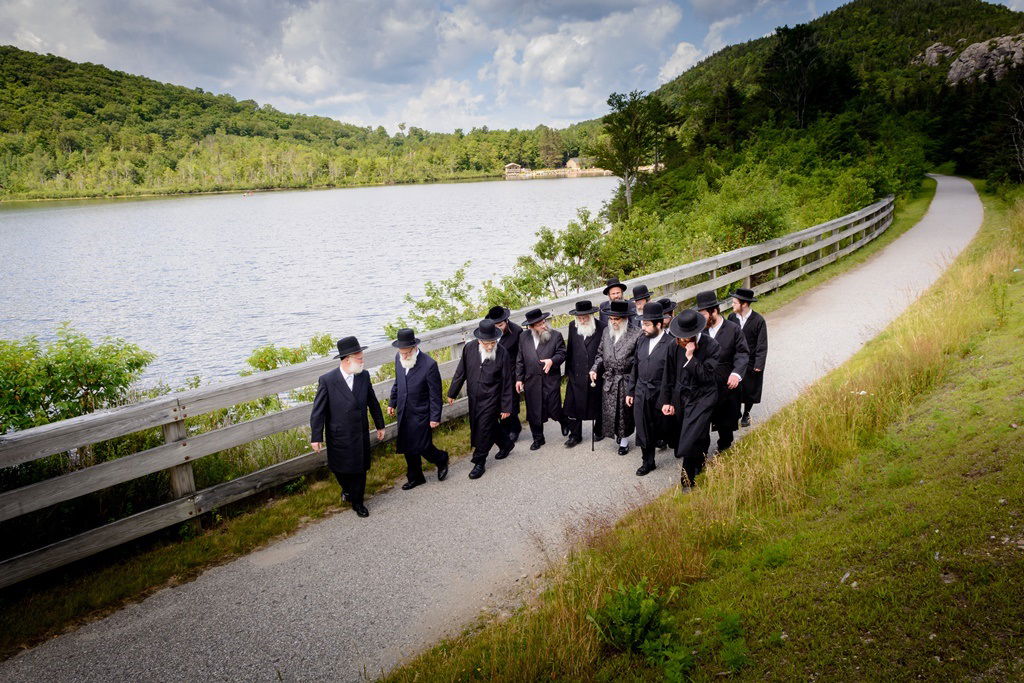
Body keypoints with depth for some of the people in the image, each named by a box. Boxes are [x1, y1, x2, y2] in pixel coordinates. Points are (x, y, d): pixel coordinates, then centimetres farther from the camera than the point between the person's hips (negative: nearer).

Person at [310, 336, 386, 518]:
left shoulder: (364, 376, -5)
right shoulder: (327, 380, -17)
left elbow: (372, 402, 7)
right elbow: (318, 411, -12)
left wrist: (380, 425, 14)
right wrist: (316, 437, -11)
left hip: (361, 434, 3)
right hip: (339, 436, -3)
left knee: (360, 469, 13)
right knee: (340, 468, 15)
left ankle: (357, 501, 33)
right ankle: (347, 488, 47)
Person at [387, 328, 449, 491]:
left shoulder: (429, 365, -22)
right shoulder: (399, 358, -3)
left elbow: (435, 394, -15)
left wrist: (435, 417, -13)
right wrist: (392, 403, 18)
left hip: (421, 414, -6)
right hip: (404, 413, 6)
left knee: (423, 447, -2)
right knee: (408, 448, 14)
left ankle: (441, 459, 29)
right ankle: (415, 477, 33)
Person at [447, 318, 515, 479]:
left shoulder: (502, 354, -17)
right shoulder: (469, 349, -9)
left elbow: (507, 383, -10)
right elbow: (460, 372, 3)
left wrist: (506, 407, -7)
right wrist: (452, 393, 8)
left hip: (491, 399, -4)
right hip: (473, 398, 4)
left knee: (483, 430, 0)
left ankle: (479, 463, 17)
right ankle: (506, 444, 43)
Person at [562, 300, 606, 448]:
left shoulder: (602, 328, -11)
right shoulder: (573, 326, 3)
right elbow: (569, 349, 9)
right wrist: (568, 372, 10)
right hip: (576, 374, 3)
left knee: (597, 406, 13)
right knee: (573, 405, 3)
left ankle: (599, 431, 33)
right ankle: (575, 435, 17)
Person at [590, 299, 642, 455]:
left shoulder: (635, 334, -11)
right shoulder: (606, 332, 6)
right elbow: (600, 354, 15)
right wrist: (595, 369, 1)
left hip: (626, 381, -4)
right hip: (609, 380, 4)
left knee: (625, 411, 6)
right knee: (609, 411, 7)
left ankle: (624, 441, 23)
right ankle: (617, 435, 28)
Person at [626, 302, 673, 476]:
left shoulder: (670, 343, -14)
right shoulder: (641, 341, 6)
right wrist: (630, 391, 13)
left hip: (661, 395, -5)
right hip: (641, 394, 6)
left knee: (664, 430, 10)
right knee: (643, 431, 11)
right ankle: (647, 462, 25)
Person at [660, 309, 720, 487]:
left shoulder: (711, 346, -13)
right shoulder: (676, 346, -3)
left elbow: (706, 376, -18)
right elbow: (669, 376, 6)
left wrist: (691, 357, -24)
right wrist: (667, 401, 7)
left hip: (702, 398, -4)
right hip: (681, 398, 4)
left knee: (689, 442, -12)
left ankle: (689, 478, 5)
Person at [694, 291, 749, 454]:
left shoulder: (733, 329, -7)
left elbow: (741, 353, -10)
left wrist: (736, 373, -26)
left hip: (726, 385, -1)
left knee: (725, 421, 17)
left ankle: (724, 448, 39)